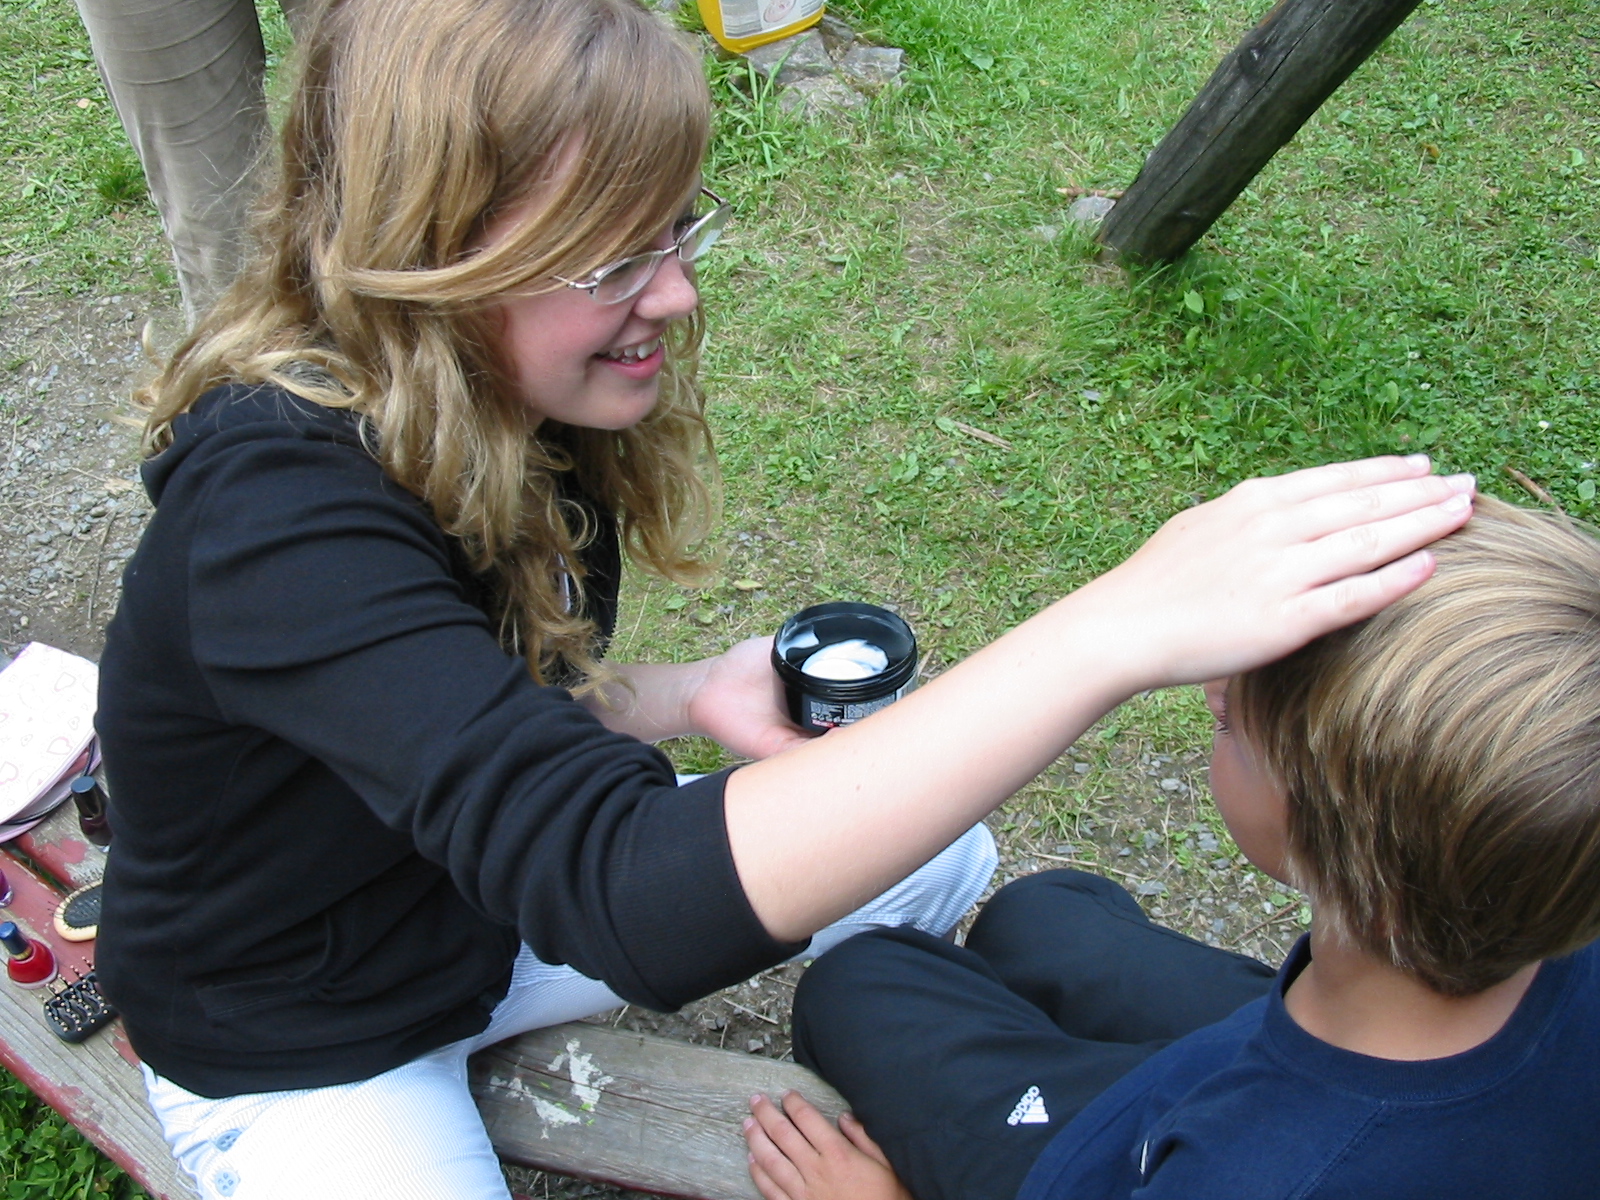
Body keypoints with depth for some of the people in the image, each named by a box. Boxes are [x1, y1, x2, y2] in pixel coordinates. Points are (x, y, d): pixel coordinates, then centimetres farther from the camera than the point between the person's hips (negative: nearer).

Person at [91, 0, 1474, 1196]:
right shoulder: (277, 505, -36)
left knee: (940, 860, 3)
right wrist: (1116, 628, -52)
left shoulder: (522, 407, -10)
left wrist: (699, 697, -14)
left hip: (505, 901, 6)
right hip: (299, 1058, -6)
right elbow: (628, 900, -47)